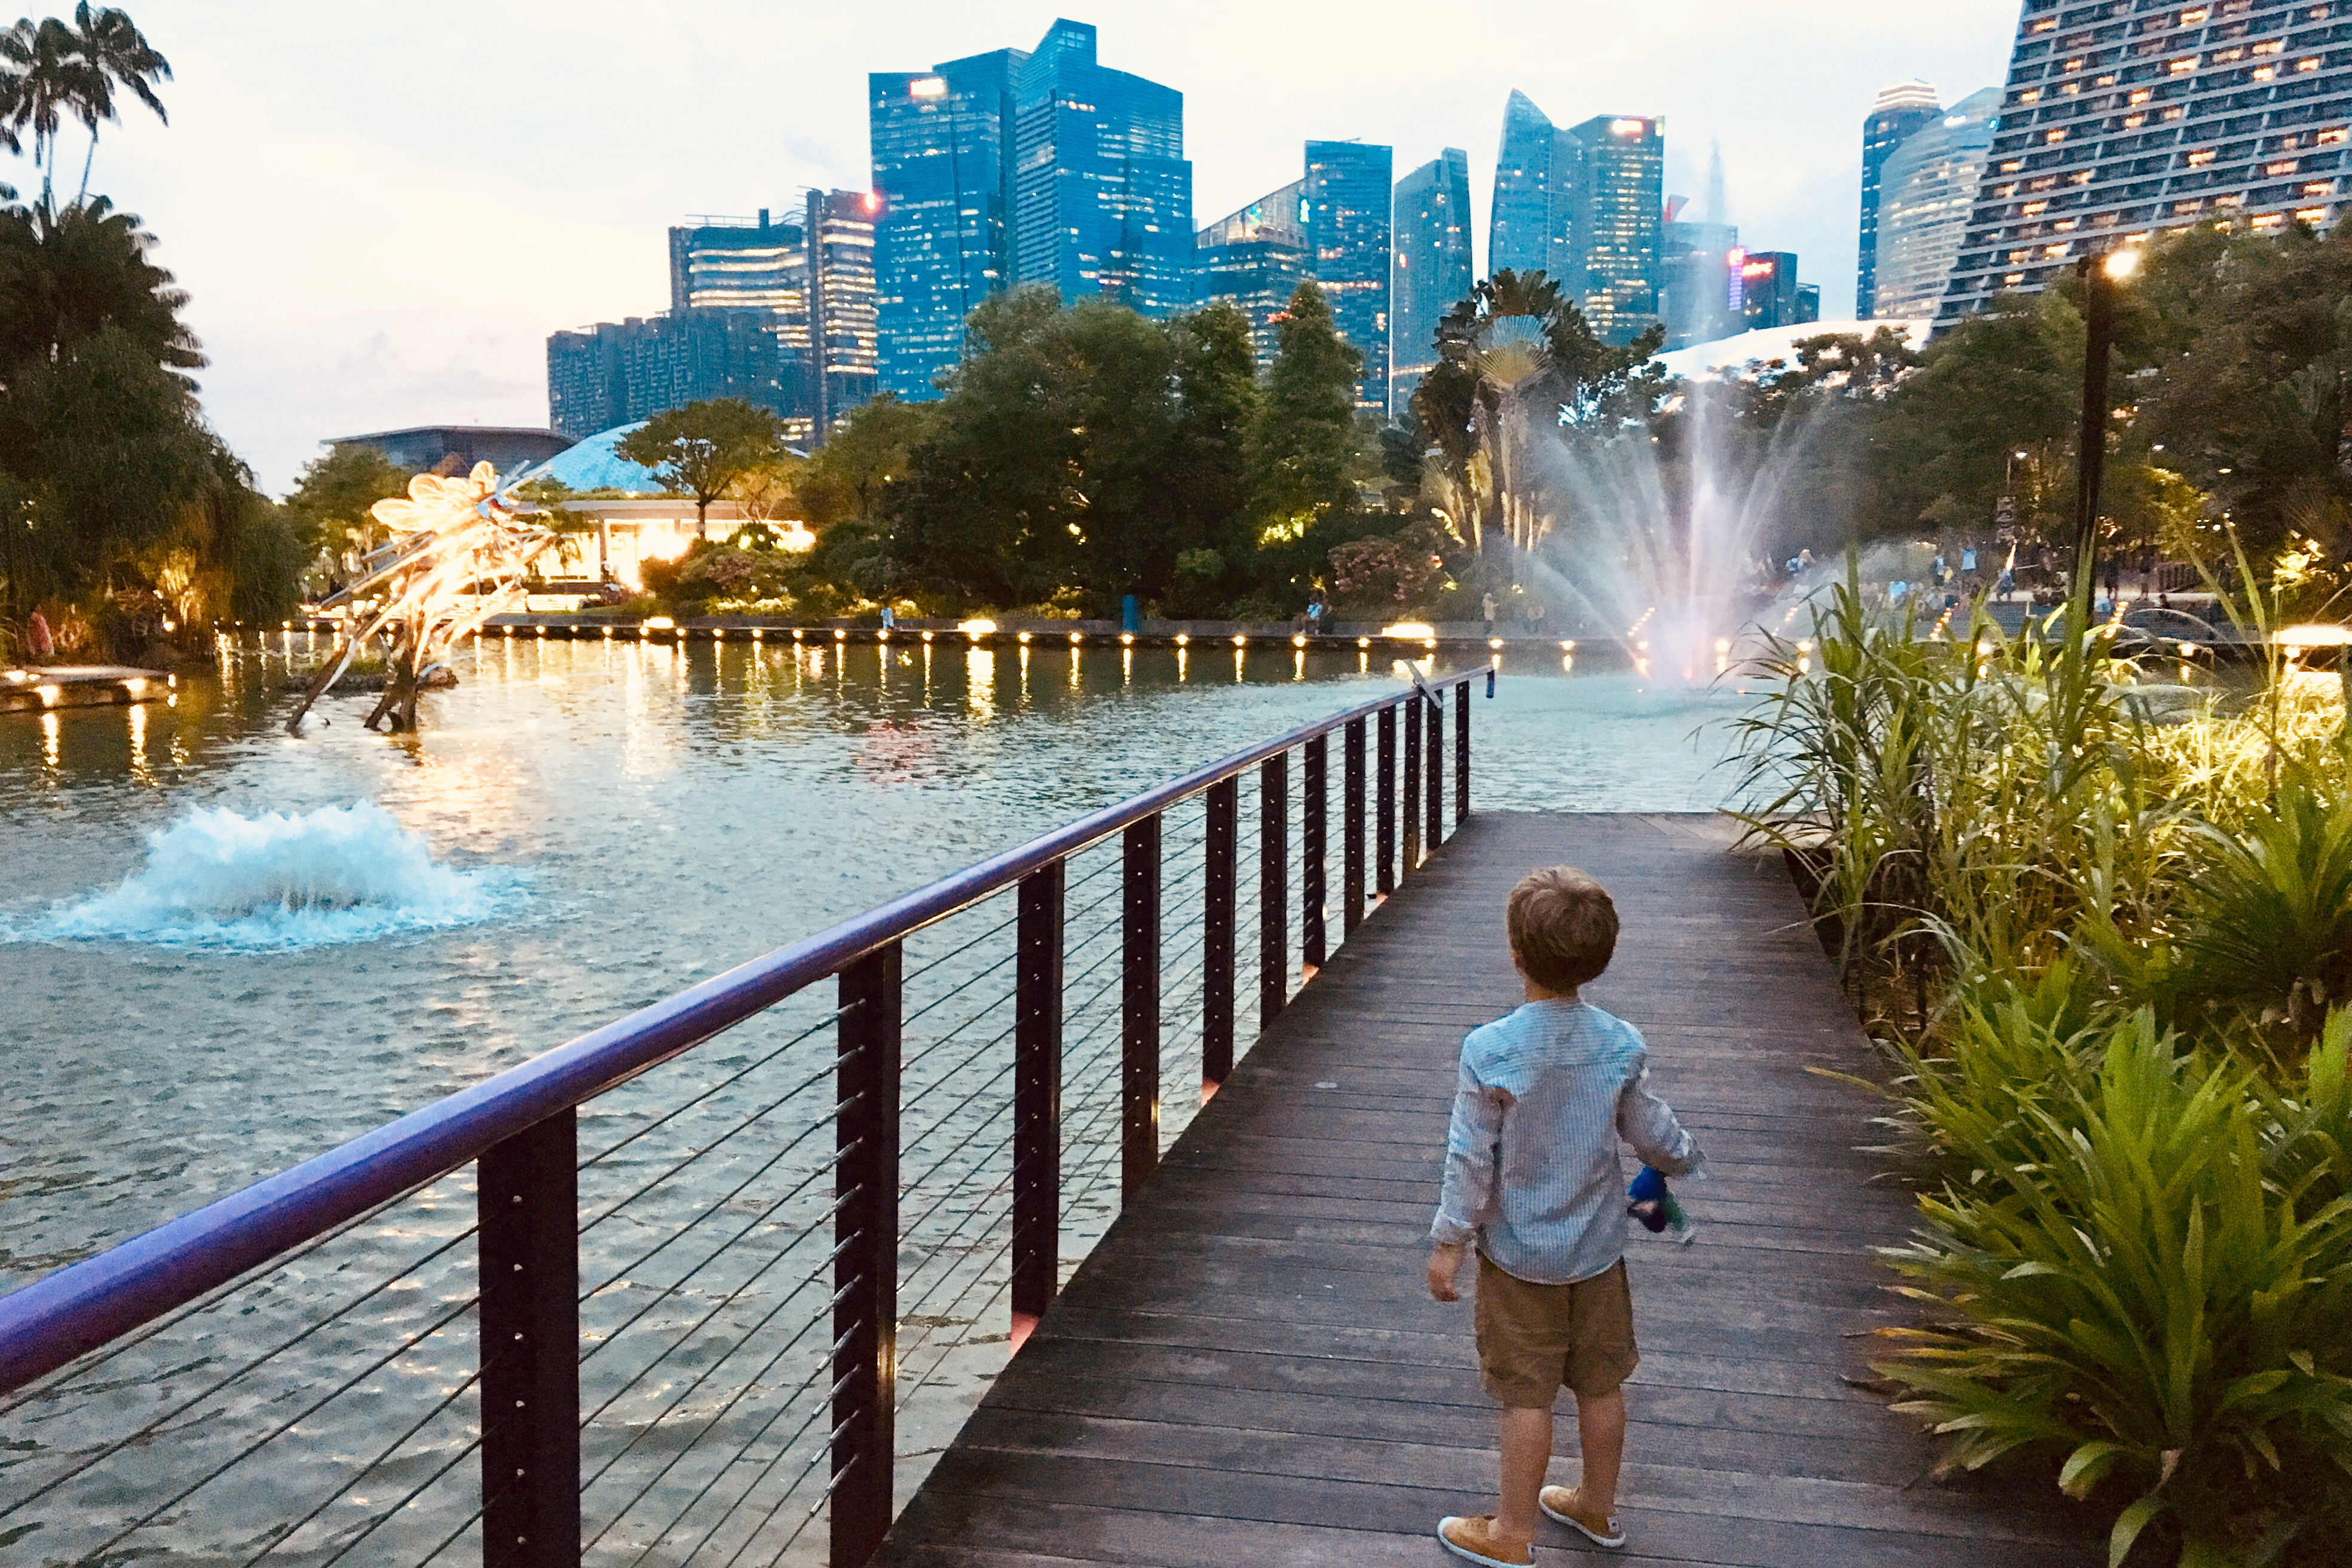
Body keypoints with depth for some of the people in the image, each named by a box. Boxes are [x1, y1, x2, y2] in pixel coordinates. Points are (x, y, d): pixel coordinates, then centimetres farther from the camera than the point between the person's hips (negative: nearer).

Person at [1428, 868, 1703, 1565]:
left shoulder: (1489, 1050, -21)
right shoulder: (1621, 1045, -11)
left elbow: (1470, 1158, -17)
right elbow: (1653, 1134, 1)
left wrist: (1449, 1241, -5)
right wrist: (1684, 1158, 24)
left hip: (1519, 1254, -4)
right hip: (1598, 1247, 4)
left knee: (1528, 1395, 7)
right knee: (1602, 1384, 19)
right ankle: (1597, 1507, 39)